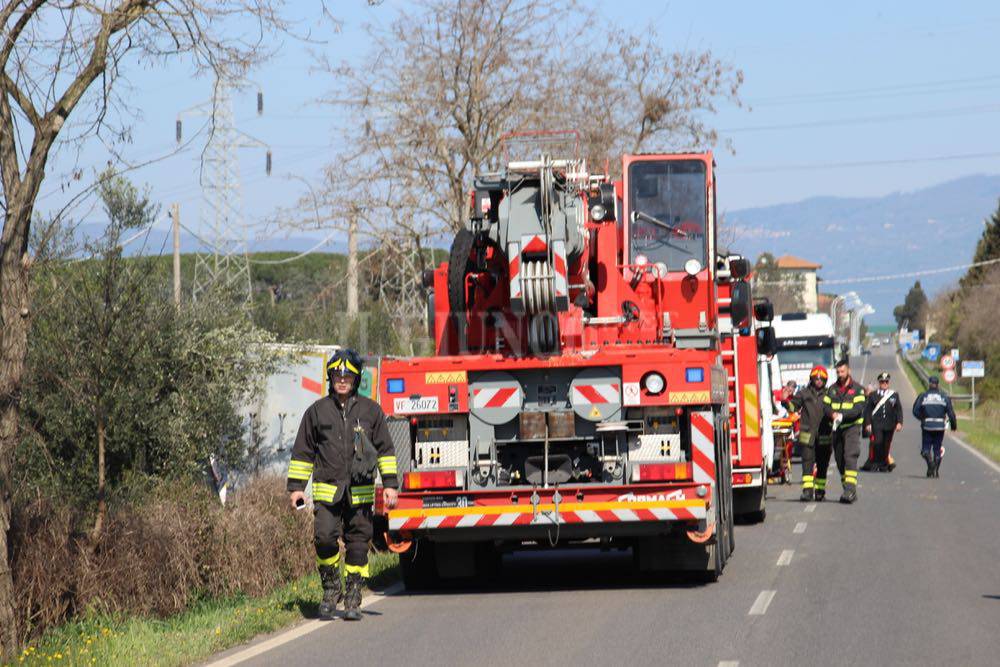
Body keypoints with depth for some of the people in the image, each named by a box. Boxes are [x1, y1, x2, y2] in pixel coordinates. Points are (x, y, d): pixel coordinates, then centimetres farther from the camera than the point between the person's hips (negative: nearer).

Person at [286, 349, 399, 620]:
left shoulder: (370, 410, 8)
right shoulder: (317, 411, 7)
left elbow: (385, 449, 12)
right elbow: (303, 451, 13)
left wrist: (390, 484, 6)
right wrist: (296, 486, 9)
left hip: (360, 493, 1)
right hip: (327, 490, -1)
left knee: (358, 544, 1)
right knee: (324, 538, -16)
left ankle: (353, 600, 10)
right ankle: (330, 588, 5)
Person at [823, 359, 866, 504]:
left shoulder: (857, 389, 1)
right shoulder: (832, 389, 15)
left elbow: (858, 409, -11)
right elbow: (825, 406, 6)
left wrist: (842, 415, -24)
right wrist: (832, 414, -16)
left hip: (852, 427, -5)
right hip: (837, 428, 5)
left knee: (850, 457, -18)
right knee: (840, 460, 6)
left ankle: (850, 489, -26)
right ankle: (849, 491, 14)